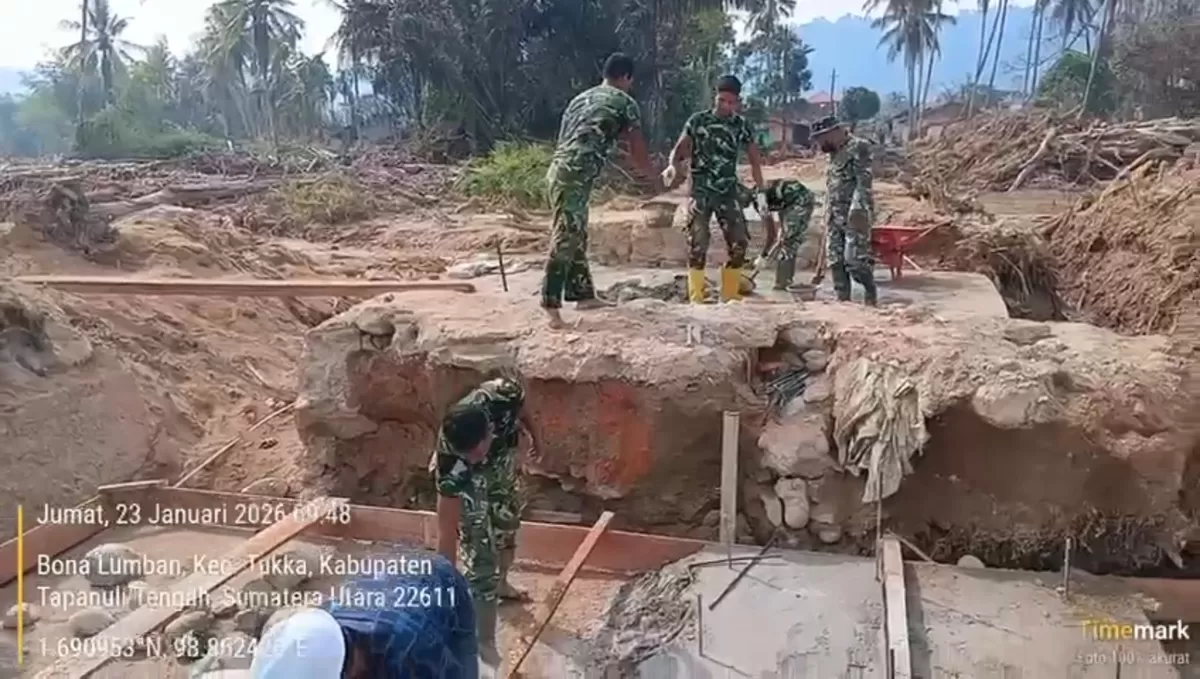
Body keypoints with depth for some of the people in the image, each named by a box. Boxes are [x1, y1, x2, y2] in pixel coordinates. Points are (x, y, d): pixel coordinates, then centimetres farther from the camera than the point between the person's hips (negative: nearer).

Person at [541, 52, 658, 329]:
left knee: (577, 236, 15)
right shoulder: (625, 102, 4)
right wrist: (649, 173, 30)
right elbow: (637, 147, 10)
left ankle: (583, 294, 23)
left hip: (560, 170, 9)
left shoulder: (581, 98, 25)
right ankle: (551, 303, -14)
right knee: (565, 238, -11)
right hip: (575, 175, -9)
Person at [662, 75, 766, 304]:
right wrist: (673, 165, -25)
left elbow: (755, 159, 9)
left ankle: (729, 298, 9)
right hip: (700, 192, -2)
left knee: (739, 244, -3)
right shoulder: (697, 121, -1)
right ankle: (696, 299, 0)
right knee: (697, 246, -7)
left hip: (728, 193, 2)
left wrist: (760, 189, -2)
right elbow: (680, 150, -2)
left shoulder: (742, 126, 5)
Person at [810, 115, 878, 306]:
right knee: (835, 259, 4)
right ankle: (842, 298, 8)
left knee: (855, 258, -14)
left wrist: (857, 208, -24)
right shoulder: (835, 153, 21)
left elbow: (864, 181, -15)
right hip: (834, 216, 9)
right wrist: (828, 215, 19)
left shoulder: (858, 147, -5)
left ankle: (870, 294, 2)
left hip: (855, 215, -9)